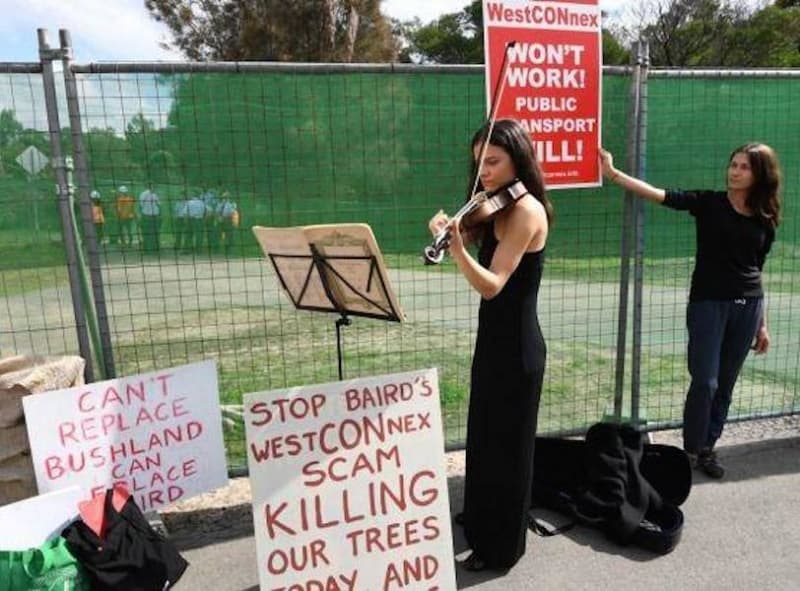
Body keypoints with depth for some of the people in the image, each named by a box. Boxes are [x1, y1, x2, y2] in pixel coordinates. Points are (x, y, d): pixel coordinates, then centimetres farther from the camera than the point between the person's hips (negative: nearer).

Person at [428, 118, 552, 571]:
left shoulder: (525, 210, -19)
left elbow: (491, 285, -26)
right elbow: (474, 244, 6)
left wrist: (457, 249, -41)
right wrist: (450, 231, -12)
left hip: (516, 344, -9)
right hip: (494, 337, 9)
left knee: (507, 443, 6)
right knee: (484, 434, 23)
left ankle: (503, 546, 27)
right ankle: (481, 517, 46)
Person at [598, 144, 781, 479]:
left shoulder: (765, 219, 7)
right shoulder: (708, 203, -3)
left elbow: (757, 272, 13)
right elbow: (659, 195, -15)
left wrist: (762, 324, 14)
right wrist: (612, 173, -28)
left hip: (747, 308, 4)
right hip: (707, 303, -3)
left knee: (725, 384, 10)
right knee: (704, 381, -4)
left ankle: (707, 448, 26)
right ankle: (692, 450, 14)